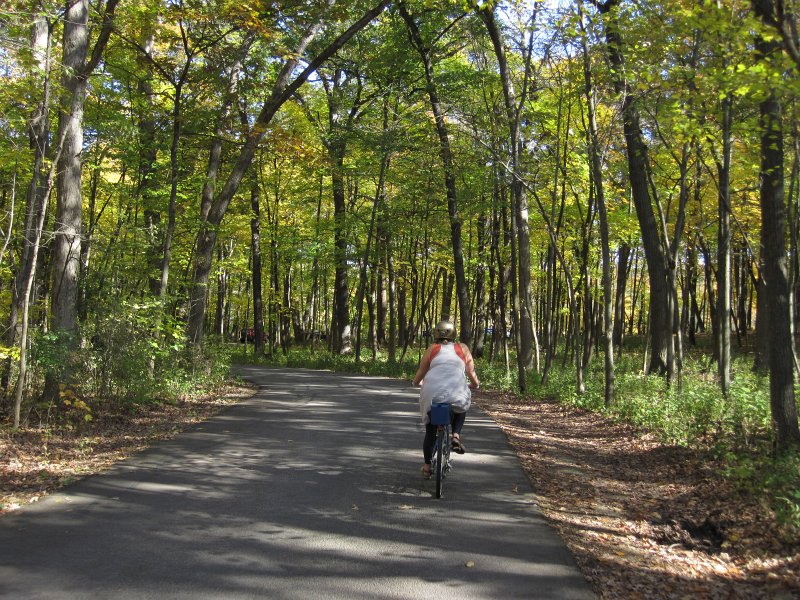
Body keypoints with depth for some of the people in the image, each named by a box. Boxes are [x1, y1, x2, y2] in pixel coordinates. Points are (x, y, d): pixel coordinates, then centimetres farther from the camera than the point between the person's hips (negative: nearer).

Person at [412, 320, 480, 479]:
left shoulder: (432, 349, 17)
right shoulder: (462, 348, 18)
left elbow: (421, 372, 20)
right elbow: (471, 373, 17)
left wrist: (416, 382, 41)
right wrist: (475, 385, 38)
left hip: (432, 391, 1)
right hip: (456, 391, -1)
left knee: (430, 430, 19)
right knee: (462, 407, 34)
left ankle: (427, 466, 22)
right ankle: (456, 435, 11)